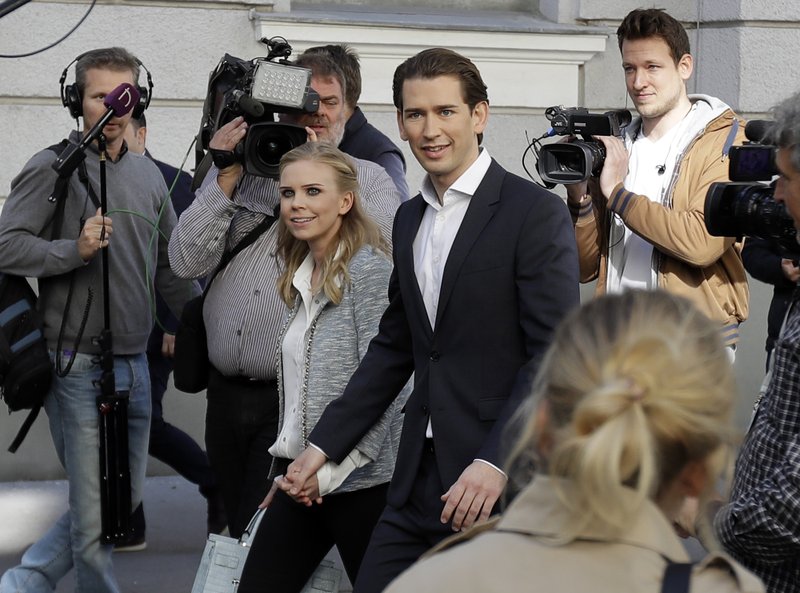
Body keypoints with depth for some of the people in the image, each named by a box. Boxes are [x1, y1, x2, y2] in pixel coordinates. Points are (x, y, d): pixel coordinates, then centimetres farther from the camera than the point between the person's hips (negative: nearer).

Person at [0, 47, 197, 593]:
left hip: (134, 364, 7)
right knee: (95, 515, -5)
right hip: (79, 365, -7)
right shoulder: (53, 168, -8)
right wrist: (75, 250, -24)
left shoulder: (148, 175, 12)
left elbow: (172, 265, 19)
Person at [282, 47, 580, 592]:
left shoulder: (535, 212, -8)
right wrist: (323, 446, 17)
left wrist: (495, 463, -22)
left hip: (501, 482, -7)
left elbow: (553, 355, -13)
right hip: (419, 480, 7)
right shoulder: (410, 219, 16)